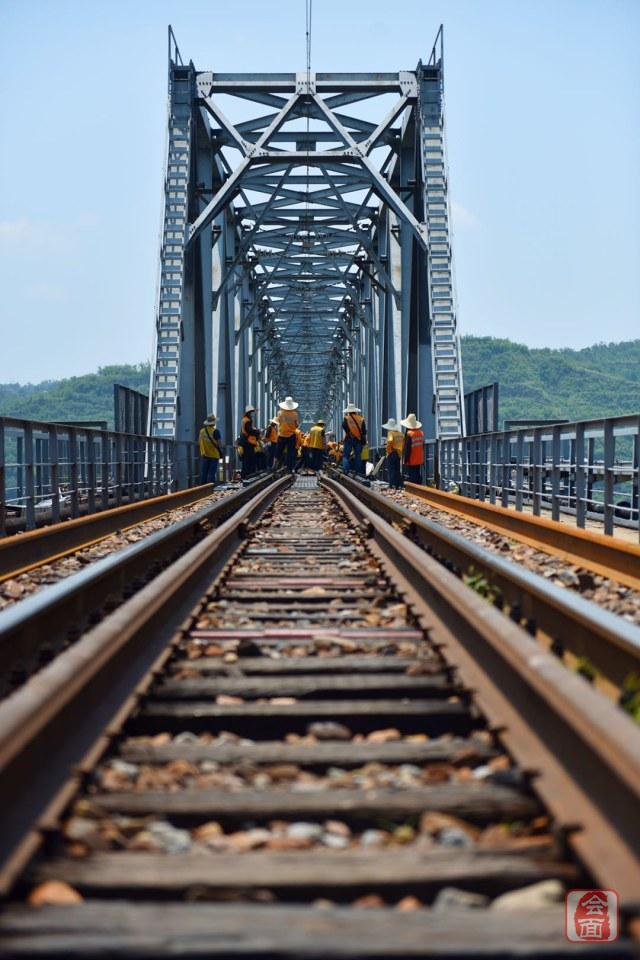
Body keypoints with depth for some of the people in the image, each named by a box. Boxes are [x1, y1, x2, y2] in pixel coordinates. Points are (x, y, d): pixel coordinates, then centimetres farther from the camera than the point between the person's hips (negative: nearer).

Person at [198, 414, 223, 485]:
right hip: (214, 455, -5)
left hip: (205, 455, 5)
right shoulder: (215, 432, -15)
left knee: (204, 472, 11)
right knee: (212, 473, -3)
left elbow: (199, 443, 9)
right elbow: (219, 444, -14)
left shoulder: (202, 431, 1)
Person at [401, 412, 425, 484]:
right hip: (419, 460, 7)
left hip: (411, 460, -7)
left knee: (412, 476, -4)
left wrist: (406, 459, -8)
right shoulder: (421, 433, 5)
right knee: (418, 475, 12)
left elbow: (407, 448, -16)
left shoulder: (409, 434, -17)